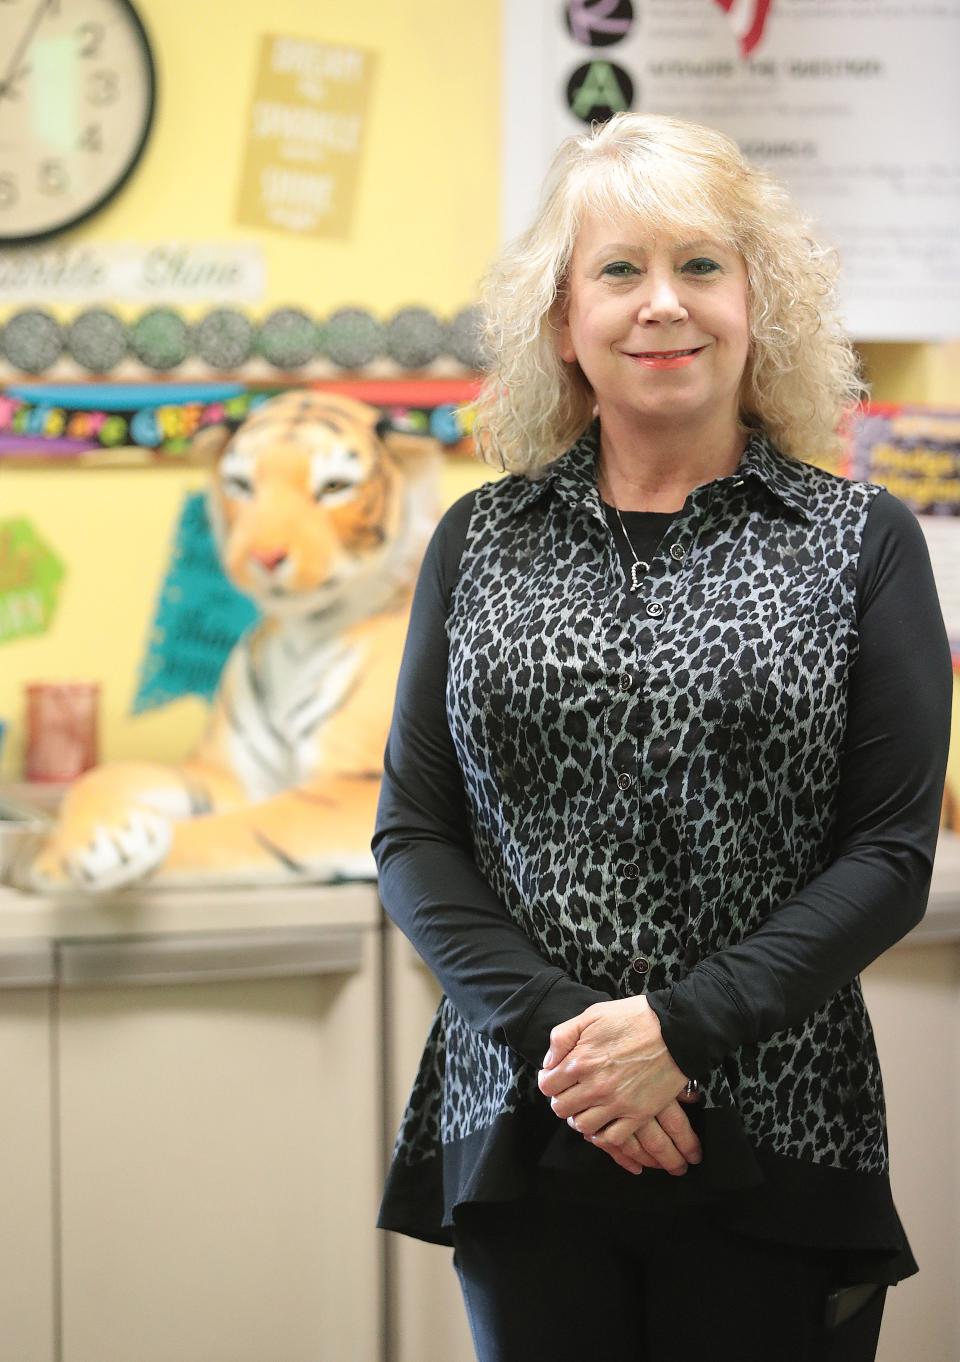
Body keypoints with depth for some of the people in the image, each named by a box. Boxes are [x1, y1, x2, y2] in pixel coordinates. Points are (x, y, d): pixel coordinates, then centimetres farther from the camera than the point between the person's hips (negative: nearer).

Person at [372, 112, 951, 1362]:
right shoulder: (480, 541, 8)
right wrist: (550, 1024, -10)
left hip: (771, 1145, -1)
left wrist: (678, 1028, -14)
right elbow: (412, 833, 5)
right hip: (518, 1124, 2)